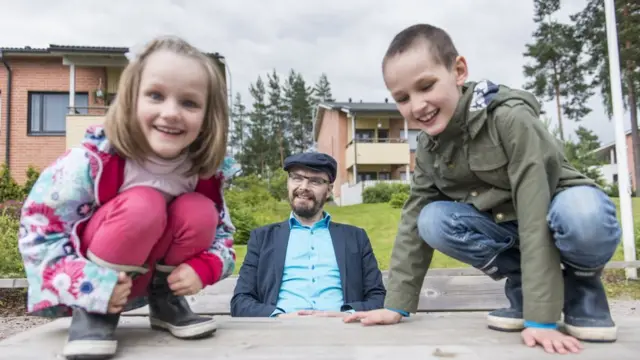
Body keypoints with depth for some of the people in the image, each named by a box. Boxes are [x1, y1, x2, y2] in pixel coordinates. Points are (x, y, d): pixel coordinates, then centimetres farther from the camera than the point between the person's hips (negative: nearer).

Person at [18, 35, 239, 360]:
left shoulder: (204, 172, -12)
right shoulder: (94, 160, -25)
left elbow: (222, 231, 0)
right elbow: (37, 229, -18)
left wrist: (201, 268, -20)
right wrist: (90, 286, -28)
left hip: (138, 281, 5)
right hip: (82, 285, -4)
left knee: (199, 211, -22)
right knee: (142, 205, -32)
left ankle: (166, 301, 2)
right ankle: (91, 314, -14)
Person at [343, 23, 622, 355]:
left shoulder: (509, 117, -27)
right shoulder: (429, 147, -8)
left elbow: (535, 211, -31)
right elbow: (413, 219, -6)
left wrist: (541, 317, -33)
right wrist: (396, 305, -10)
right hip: (506, 227, 5)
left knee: (581, 216, -40)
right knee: (432, 221, -22)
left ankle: (582, 288, -7)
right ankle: (522, 286, -4)